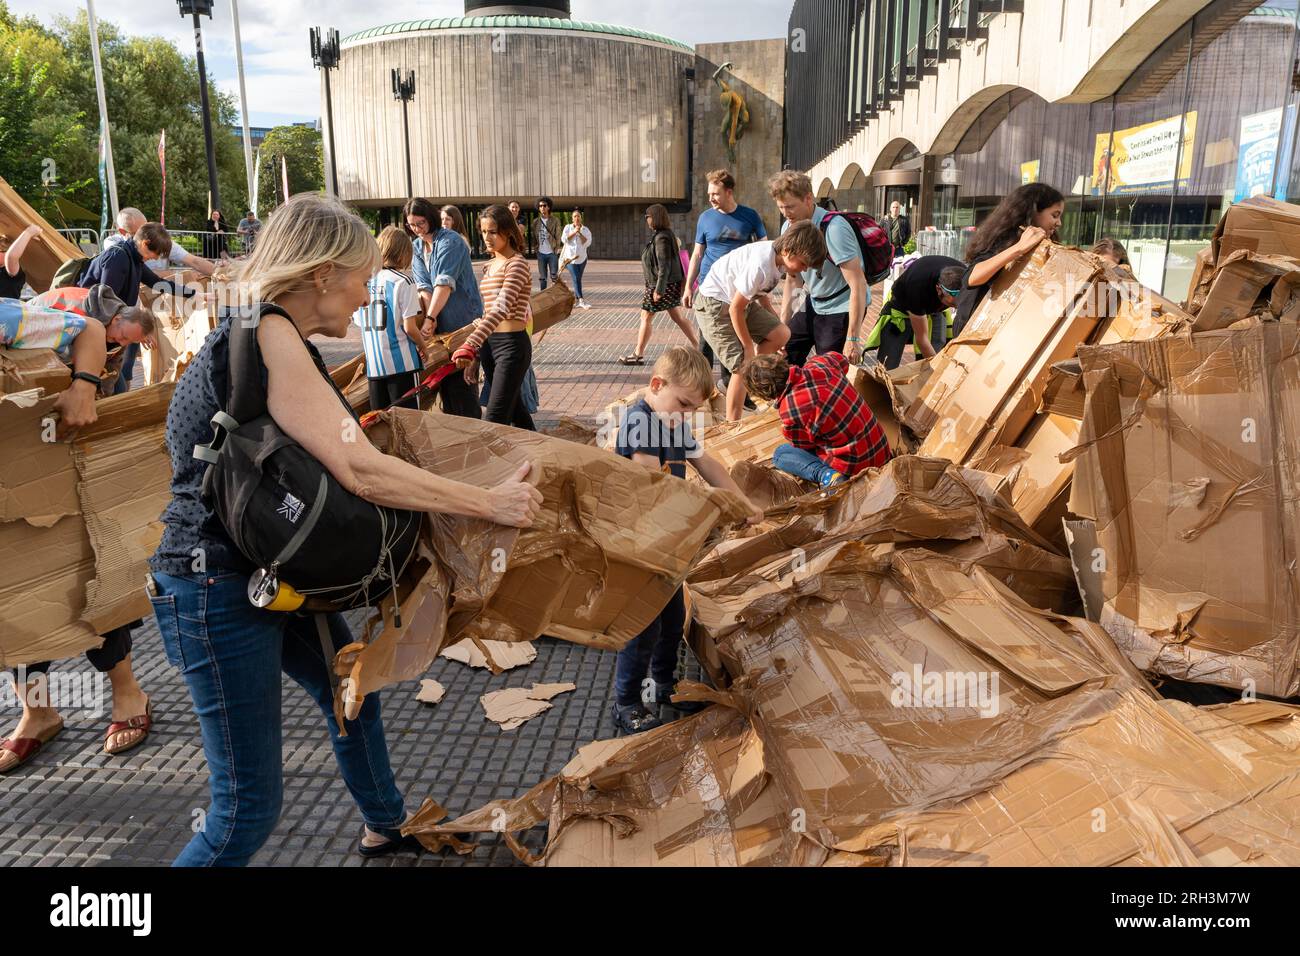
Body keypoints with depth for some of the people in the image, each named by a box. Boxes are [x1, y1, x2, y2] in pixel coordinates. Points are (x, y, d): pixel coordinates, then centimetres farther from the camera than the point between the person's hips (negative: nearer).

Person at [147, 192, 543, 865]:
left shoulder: (280, 339, 9)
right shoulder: (267, 337, -22)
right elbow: (357, 470, -29)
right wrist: (490, 502, -24)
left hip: (272, 574, 11)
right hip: (217, 589, -11)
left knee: (350, 693, 27)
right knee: (248, 811, -3)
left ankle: (386, 827, 51)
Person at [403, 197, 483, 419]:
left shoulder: (449, 241, -11)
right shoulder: (417, 247, 11)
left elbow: (444, 283, -22)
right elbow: (423, 286, -3)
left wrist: (429, 318, -28)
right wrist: (430, 318, -18)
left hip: (462, 320, -7)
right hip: (440, 324, 7)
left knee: (461, 381, -7)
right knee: (443, 379, 12)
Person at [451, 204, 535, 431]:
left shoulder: (517, 264, -13)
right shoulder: (489, 266, 14)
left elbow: (501, 308, -27)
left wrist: (470, 345, -37)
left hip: (512, 344, -9)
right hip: (490, 344, 9)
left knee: (494, 420, -9)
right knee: (514, 410, 17)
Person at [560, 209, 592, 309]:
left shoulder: (586, 230, 6)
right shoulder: (568, 227, 5)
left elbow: (587, 243, -7)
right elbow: (564, 239, -8)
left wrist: (580, 233, -16)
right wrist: (574, 232, -14)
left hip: (582, 258, 3)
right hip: (570, 258, -2)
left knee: (578, 279, 8)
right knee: (576, 279, -15)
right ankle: (581, 301, -23)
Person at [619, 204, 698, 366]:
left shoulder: (661, 238, -18)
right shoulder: (666, 234, 13)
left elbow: (664, 266, -23)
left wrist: (659, 289, -23)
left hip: (663, 285, -10)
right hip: (671, 284, 10)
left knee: (646, 318, 0)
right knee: (679, 318, 12)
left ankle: (638, 355, 7)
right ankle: (699, 348, 12)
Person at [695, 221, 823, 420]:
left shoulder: (778, 255, -5)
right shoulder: (760, 266, -32)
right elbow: (735, 309, -24)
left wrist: (774, 320, 7)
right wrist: (748, 347, -14)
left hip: (740, 300, 9)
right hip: (715, 304, -9)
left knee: (781, 334, -1)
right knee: (742, 366, -10)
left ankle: (749, 376, 12)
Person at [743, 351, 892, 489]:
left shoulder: (790, 411, -24)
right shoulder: (818, 365, -6)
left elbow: (804, 447, -3)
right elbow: (840, 359, 22)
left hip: (853, 466, -8)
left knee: (780, 453, 6)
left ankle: (825, 474, -13)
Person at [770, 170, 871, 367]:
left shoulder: (834, 228, -25)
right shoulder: (788, 228, -3)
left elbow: (858, 285, -26)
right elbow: (792, 279, 8)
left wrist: (853, 339, -28)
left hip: (841, 309, -7)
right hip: (813, 304, 7)